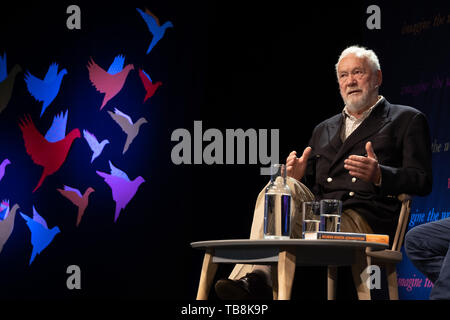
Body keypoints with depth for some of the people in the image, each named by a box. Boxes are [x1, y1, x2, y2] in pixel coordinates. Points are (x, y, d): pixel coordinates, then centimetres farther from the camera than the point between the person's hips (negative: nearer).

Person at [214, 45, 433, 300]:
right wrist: (298, 176, 3)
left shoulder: (407, 120, 14)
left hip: (363, 221, -5)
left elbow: (422, 182, 1)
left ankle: (251, 280, -33)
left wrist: (379, 175, -18)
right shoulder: (323, 130, 32)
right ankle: (254, 279, -41)